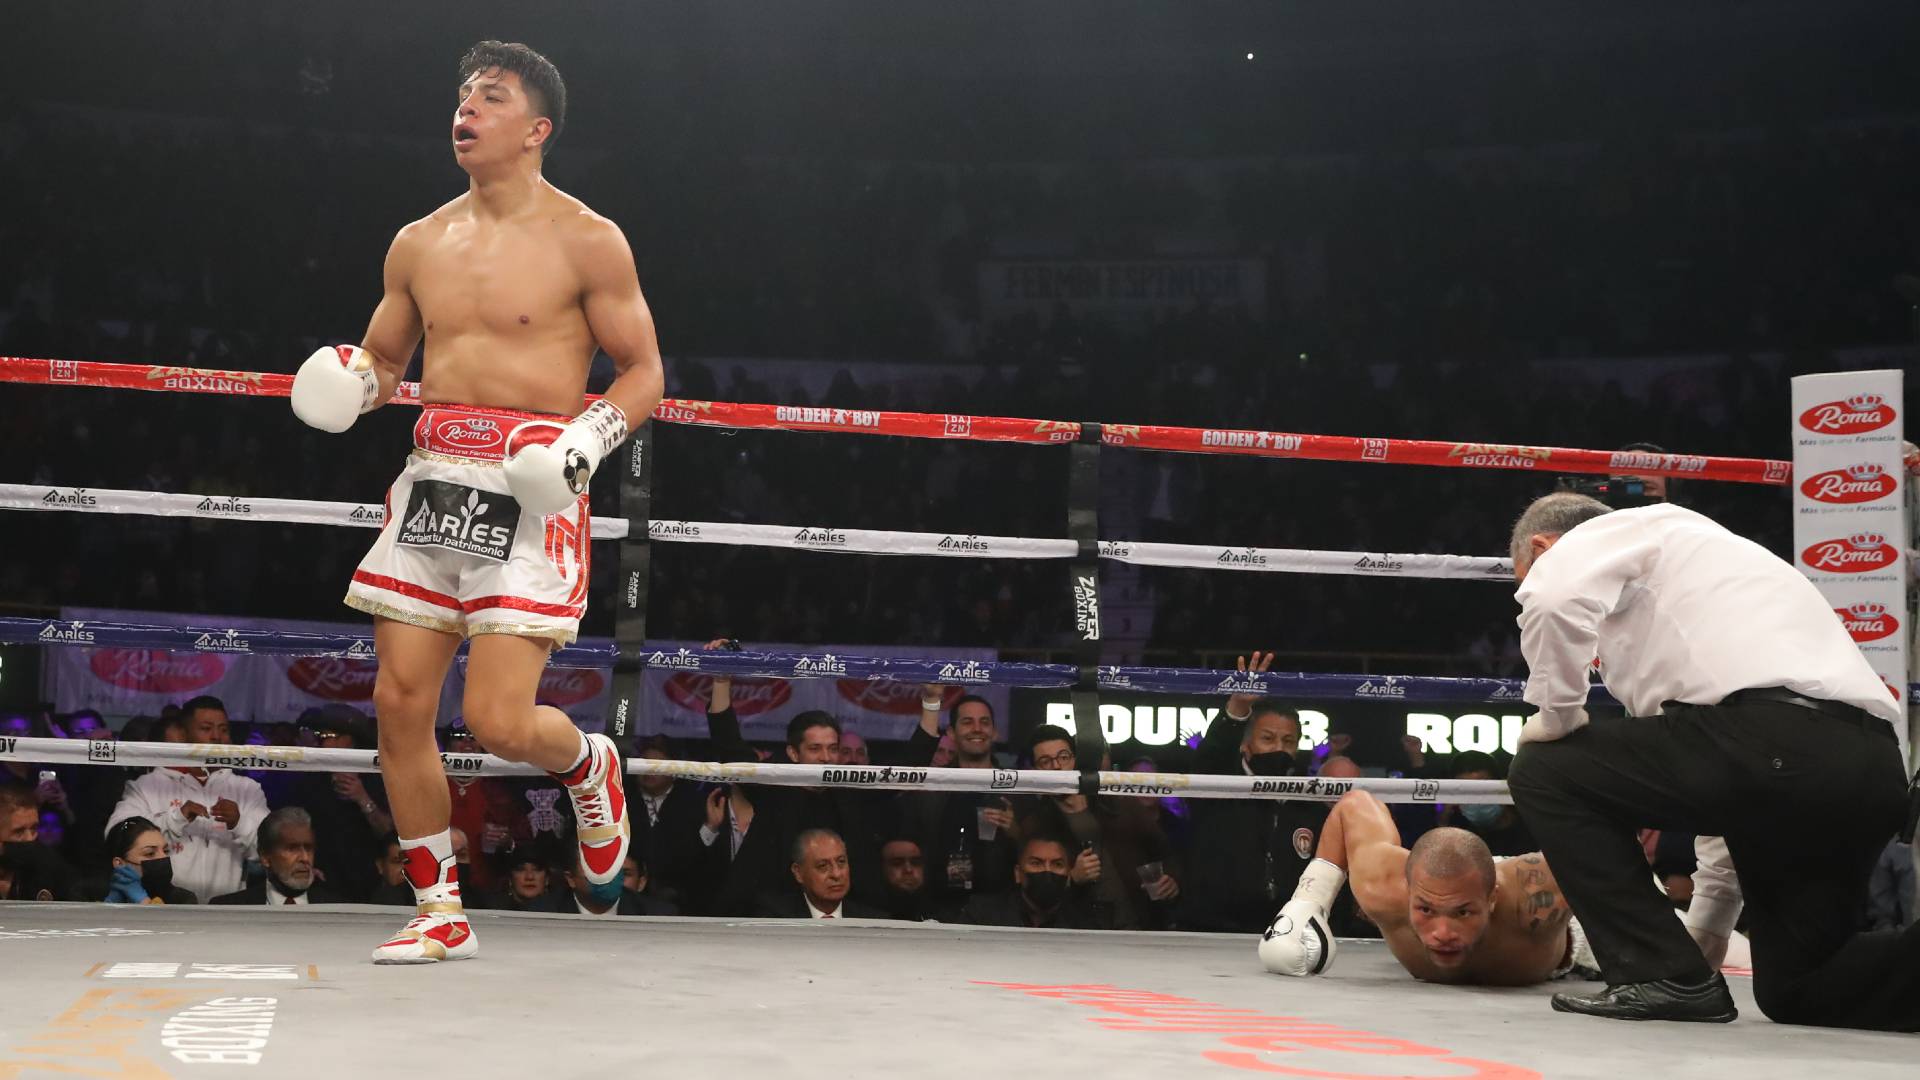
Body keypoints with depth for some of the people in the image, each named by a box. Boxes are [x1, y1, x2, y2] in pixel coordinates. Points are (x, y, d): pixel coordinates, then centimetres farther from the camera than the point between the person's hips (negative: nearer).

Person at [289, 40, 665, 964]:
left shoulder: (586, 242, -1)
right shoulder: (420, 244, 14)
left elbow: (642, 370, 1)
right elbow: (384, 356, 23)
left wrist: (587, 441, -16)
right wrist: (349, 383, -1)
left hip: (530, 490, -5)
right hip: (432, 482, 6)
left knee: (499, 722, -13)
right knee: (399, 701, 2)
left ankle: (588, 765, 24)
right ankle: (440, 912, 17)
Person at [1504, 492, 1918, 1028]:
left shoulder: (1598, 535, 14)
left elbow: (1553, 598, -14)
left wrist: (1556, 714, 4)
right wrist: (1705, 930, 41)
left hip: (1772, 739, -9)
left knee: (1545, 771, 9)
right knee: (1794, 988, 23)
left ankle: (1661, 977, 4)